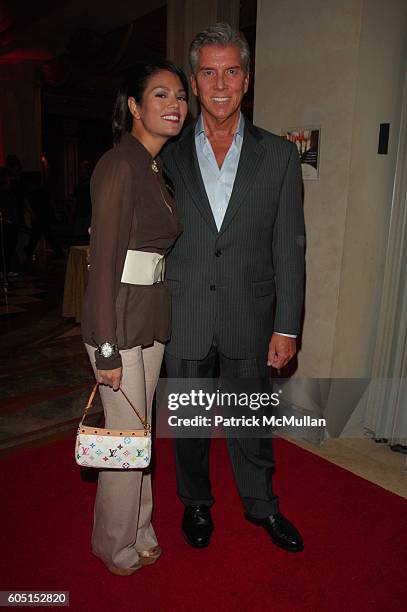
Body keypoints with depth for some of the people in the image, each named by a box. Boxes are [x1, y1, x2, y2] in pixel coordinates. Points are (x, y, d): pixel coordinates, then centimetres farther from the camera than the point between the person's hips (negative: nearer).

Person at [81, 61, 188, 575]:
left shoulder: (155, 168, 12)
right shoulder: (119, 165, -15)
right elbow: (104, 262, -18)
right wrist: (108, 350, -18)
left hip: (154, 319, 8)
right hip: (119, 321, -8)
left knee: (139, 431, 19)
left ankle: (137, 529, 41)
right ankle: (115, 544, 33)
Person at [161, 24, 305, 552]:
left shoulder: (279, 155, 0)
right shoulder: (168, 157, 1)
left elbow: (289, 247, -2)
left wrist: (286, 327, -5)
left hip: (250, 320, 0)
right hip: (184, 321, 1)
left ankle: (261, 504, 42)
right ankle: (196, 503, 43)